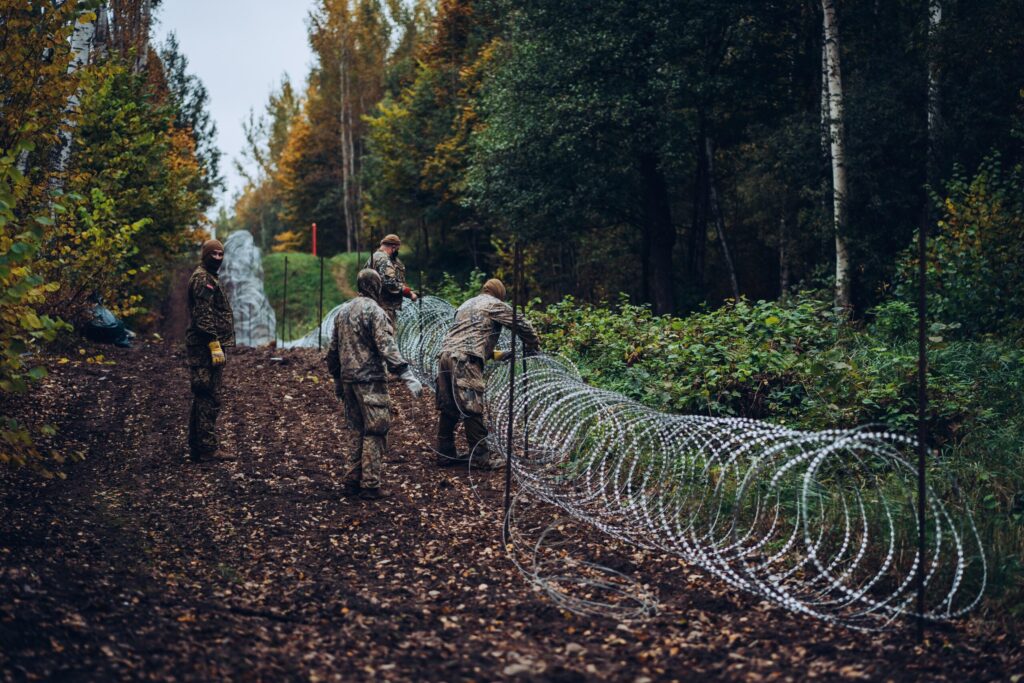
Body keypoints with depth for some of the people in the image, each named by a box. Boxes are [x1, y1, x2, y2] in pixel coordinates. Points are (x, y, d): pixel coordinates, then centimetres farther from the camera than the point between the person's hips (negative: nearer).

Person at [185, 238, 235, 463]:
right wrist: (214, 344, -23)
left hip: (202, 348, 11)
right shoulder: (202, 278, -12)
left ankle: (196, 448, 20)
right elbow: (203, 316, -19)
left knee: (202, 399, 14)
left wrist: (218, 343, 24)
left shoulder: (209, 278, 21)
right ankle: (207, 450, -7)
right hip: (206, 347, -11)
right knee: (209, 399, -9)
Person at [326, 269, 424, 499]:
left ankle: (352, 480, 17)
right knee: (374, 432, -2)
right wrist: (407, 376, -24)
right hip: (369, 380, -8)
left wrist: (337, 379, 28)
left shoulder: (343, 311, 15)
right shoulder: (374, 311, -10)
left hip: (348, 379, 8)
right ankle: (370, 485, -3)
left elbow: (333, 350, 19)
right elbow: (387, 347, -20)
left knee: (361, 431, 17)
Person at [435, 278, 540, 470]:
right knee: (472, 409, -5)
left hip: (445, 355, 8)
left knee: (448, 409, 12)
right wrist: (533, 346, 23)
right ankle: (481, 456, -1)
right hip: (465, 359, -8)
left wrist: (491, 353, 37)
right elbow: (522, 325, 8)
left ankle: (445, 454, 18)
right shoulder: (495, 305, 9)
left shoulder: (466, 305, 31)